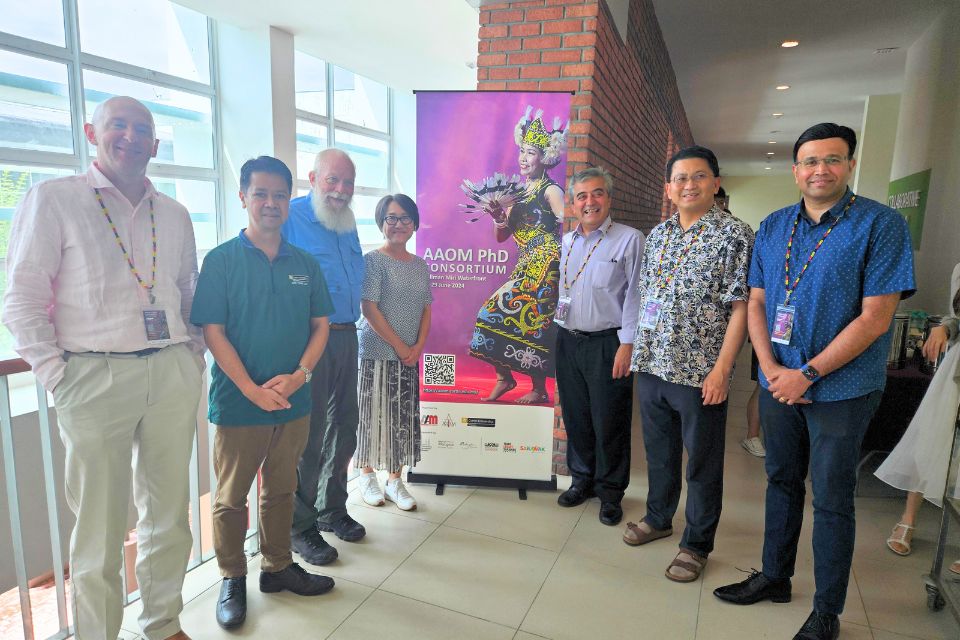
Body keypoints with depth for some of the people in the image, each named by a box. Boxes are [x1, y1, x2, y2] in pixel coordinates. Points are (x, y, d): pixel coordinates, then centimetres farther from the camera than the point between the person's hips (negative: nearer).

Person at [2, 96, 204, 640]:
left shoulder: (174, 214, 13)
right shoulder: (53, 199, 0)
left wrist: (195, 353, 8)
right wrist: (57, 376, -8)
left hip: (173, 375, 4)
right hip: (97, 376, -4)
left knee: (169, 513, 13)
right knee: (100, 525, 4)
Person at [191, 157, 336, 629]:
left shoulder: (305, 264, 5)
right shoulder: (221, 260, -6)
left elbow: (320, 325, 6)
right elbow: (213, 332, -10)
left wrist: (299, 375, -10)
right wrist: (253, 390, -16)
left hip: (293, 403, 4)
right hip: (237, 403, -3)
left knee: (281, 490, 18)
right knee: (231, 497, 11)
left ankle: (278, 566, 36)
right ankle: (232, 579, 30)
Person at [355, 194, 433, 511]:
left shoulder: (420, 265, 10)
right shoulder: (373, 260, -7)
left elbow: (426, 310, 10)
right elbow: (370, 310, -12)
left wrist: (418, 347, -4)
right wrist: (400, 347, -13)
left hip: (409, 355, 5)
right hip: (376, 352, -5)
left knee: (403, 418, 9)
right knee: (372, 413, 5)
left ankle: (395, 481, 21)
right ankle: (367, 476, 24)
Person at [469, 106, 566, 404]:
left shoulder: (551, 191, -4)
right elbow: (501, 237, 15)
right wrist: (498, 218, -2)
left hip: (545, 267, -7)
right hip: (525, 266, 7)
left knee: (532, 322, -11)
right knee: (496, 312, 0)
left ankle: (539, 389, 2)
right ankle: (504, 377, 13)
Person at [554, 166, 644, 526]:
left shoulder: (629, 239, -7)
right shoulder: (567, 242, 12)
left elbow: (635, 296, -11)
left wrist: (626, 345, -15)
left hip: (607, 344, -5)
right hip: (568, 341, 6)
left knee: (609, 423, 4)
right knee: (575, 417, 14)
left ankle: (610, 492, 22)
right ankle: (582, 479, 32)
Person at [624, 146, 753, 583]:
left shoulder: (734, 235, -8)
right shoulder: (658, 234, 10)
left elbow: (740, 307, -12)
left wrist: (721, 369, -17)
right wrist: (640, 350, 11)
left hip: (700, 373, -5)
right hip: (651, 366, 6)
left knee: (702, 463, 9)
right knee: (658, 452, 20)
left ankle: (697, 543, 26)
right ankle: (658, 518, 40)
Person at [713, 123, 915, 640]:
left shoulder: (881, 225, -10)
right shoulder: (773, 227, 5)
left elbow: (875, 318, -15)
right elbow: (756, 304, 5)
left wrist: (808, 374, -17)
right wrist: (771, 368, -9)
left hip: (842, 389, -4)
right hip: (778, 382, 5)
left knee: (831, 500, 6)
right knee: (781, 482, 17)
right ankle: (774, 578, 35)